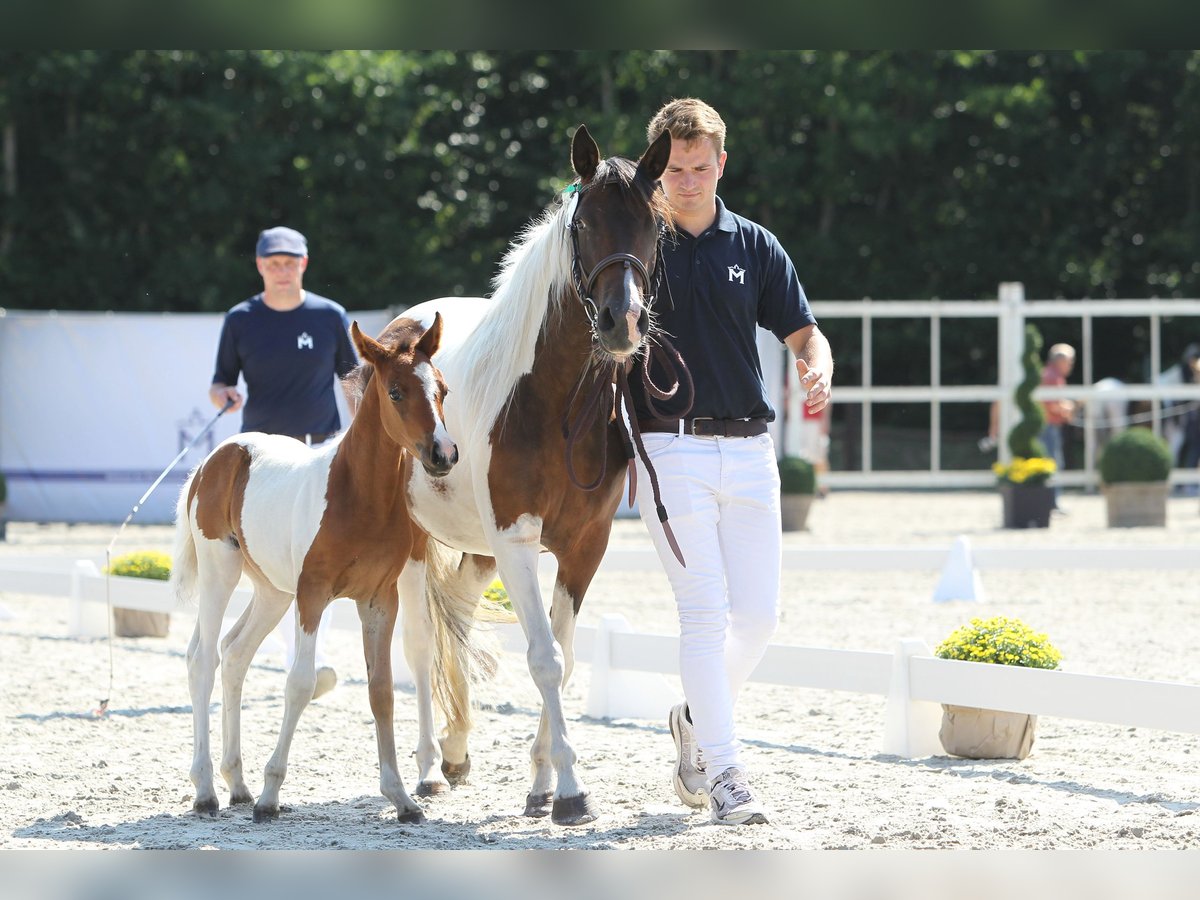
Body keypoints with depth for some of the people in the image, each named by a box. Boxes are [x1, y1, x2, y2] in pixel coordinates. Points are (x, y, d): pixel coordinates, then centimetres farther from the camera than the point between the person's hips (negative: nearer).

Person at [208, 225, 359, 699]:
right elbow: (219, 384, 7)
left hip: (320, 449, -1)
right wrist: (225, 395, -17)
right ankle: (294, 662, 12)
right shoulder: (240, 320, 4)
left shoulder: (330, 316, 3)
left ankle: (317, 657, -23)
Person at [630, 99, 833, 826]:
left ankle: (699, 720, 28)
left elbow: (803, 333, 8)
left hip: (748, 448, 4)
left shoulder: (755, 247, 9)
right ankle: (724, 773, -7)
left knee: (759, 614, 3)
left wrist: (819, 370, -14)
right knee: (706, 612, -9)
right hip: (669, 448, -3)